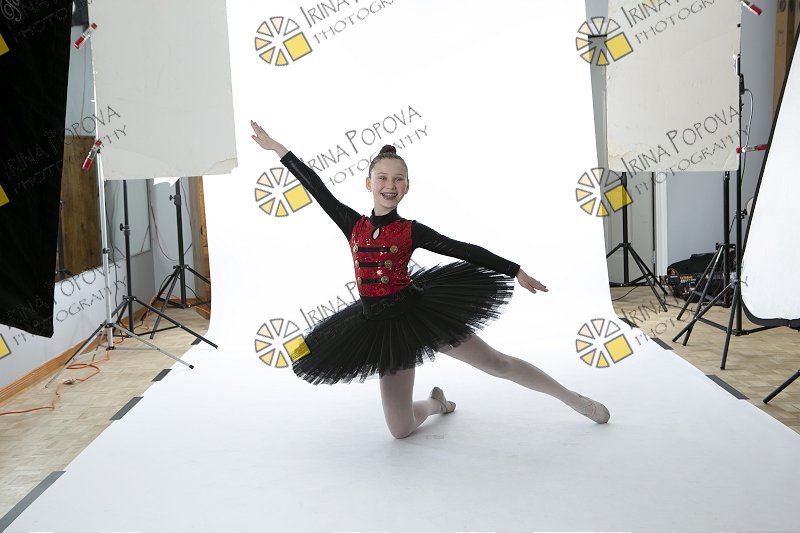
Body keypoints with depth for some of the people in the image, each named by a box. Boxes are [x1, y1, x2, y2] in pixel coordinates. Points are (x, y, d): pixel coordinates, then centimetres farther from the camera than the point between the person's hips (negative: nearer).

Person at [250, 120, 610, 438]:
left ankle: (573, 399, 24)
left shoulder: (412, 231, -5)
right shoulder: (353, 226, 1)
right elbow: (317, 188, 2)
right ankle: (436, 402, 40)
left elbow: (463, 251, -5)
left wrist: (515, 271, -5)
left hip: (419, 312, -2)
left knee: (499, 364, 3)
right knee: (400, 430, 5)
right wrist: (278, 149, 5)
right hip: (382, 326, 2)